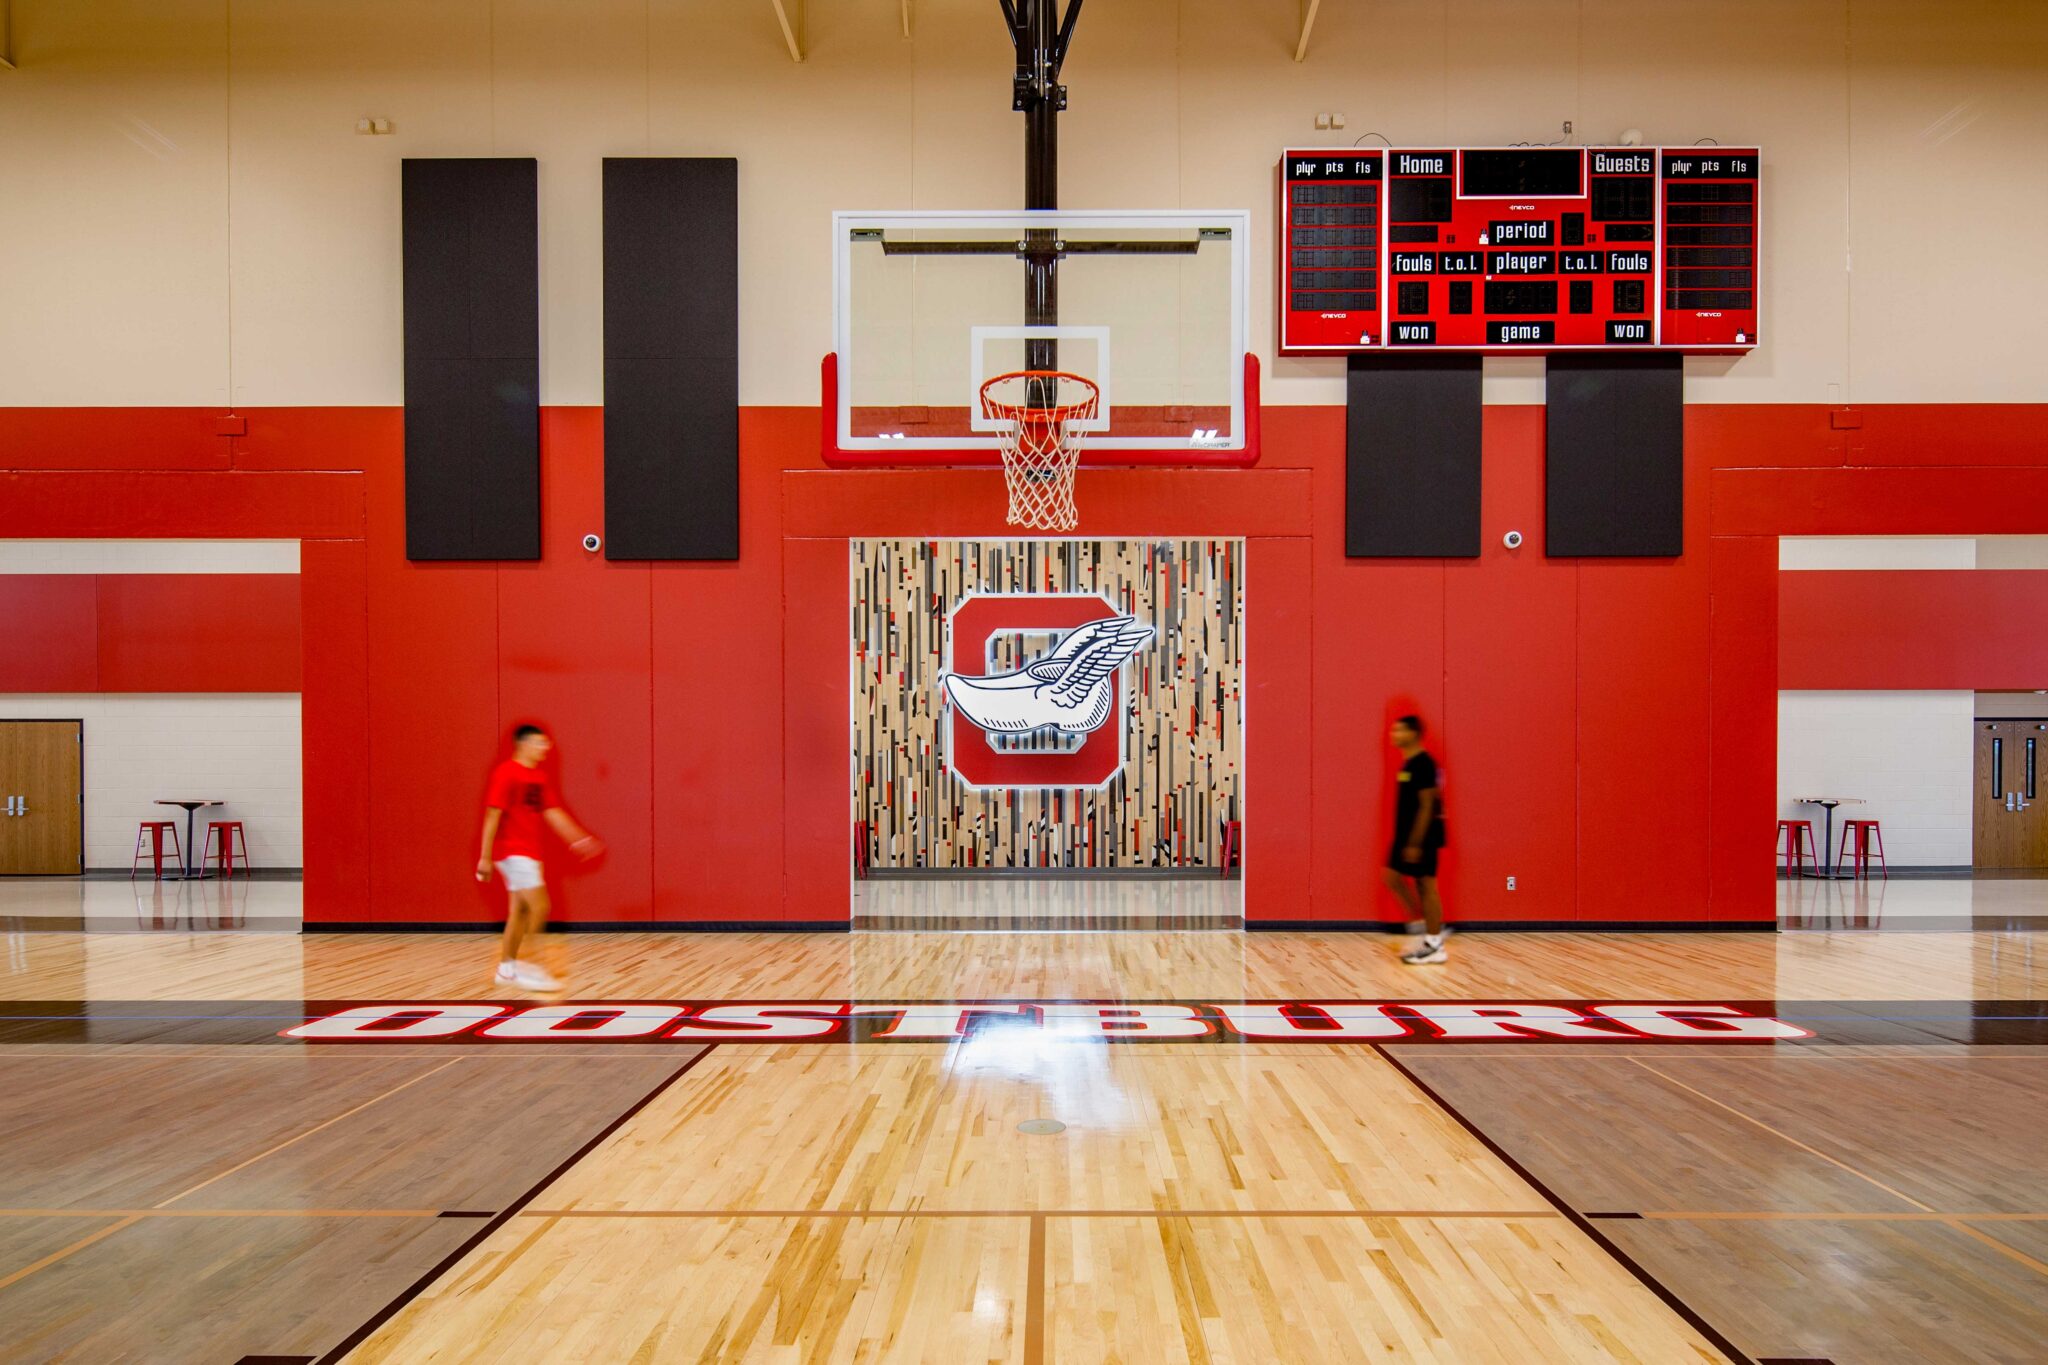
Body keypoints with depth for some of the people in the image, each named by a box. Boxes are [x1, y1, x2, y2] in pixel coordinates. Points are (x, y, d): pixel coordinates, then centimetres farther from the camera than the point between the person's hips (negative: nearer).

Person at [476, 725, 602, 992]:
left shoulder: (541, 778, 12)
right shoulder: (506, 773, -12)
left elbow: (553, 813, 15)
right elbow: (493, 815, -14)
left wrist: (579, 839, 10)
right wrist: (485, 857, -15)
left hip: (529, 852, 8)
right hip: (513, 850, -8)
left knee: (520, 911, 12)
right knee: (539, 906, -13)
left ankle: (507, 969, 21)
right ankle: (523, 968, -5)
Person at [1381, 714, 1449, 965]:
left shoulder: (1423, 764, -16)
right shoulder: (1408, 763, 13)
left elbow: (1426, 806, -20)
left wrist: (1415, 842, -22)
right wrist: (1405, 839, 21)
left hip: (1422, 835, -10)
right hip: (1407, 833, 10)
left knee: (1425, 885, -4)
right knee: (1392, 876, 9)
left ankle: (1435, 946, 5)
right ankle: (1428, 928, 17)